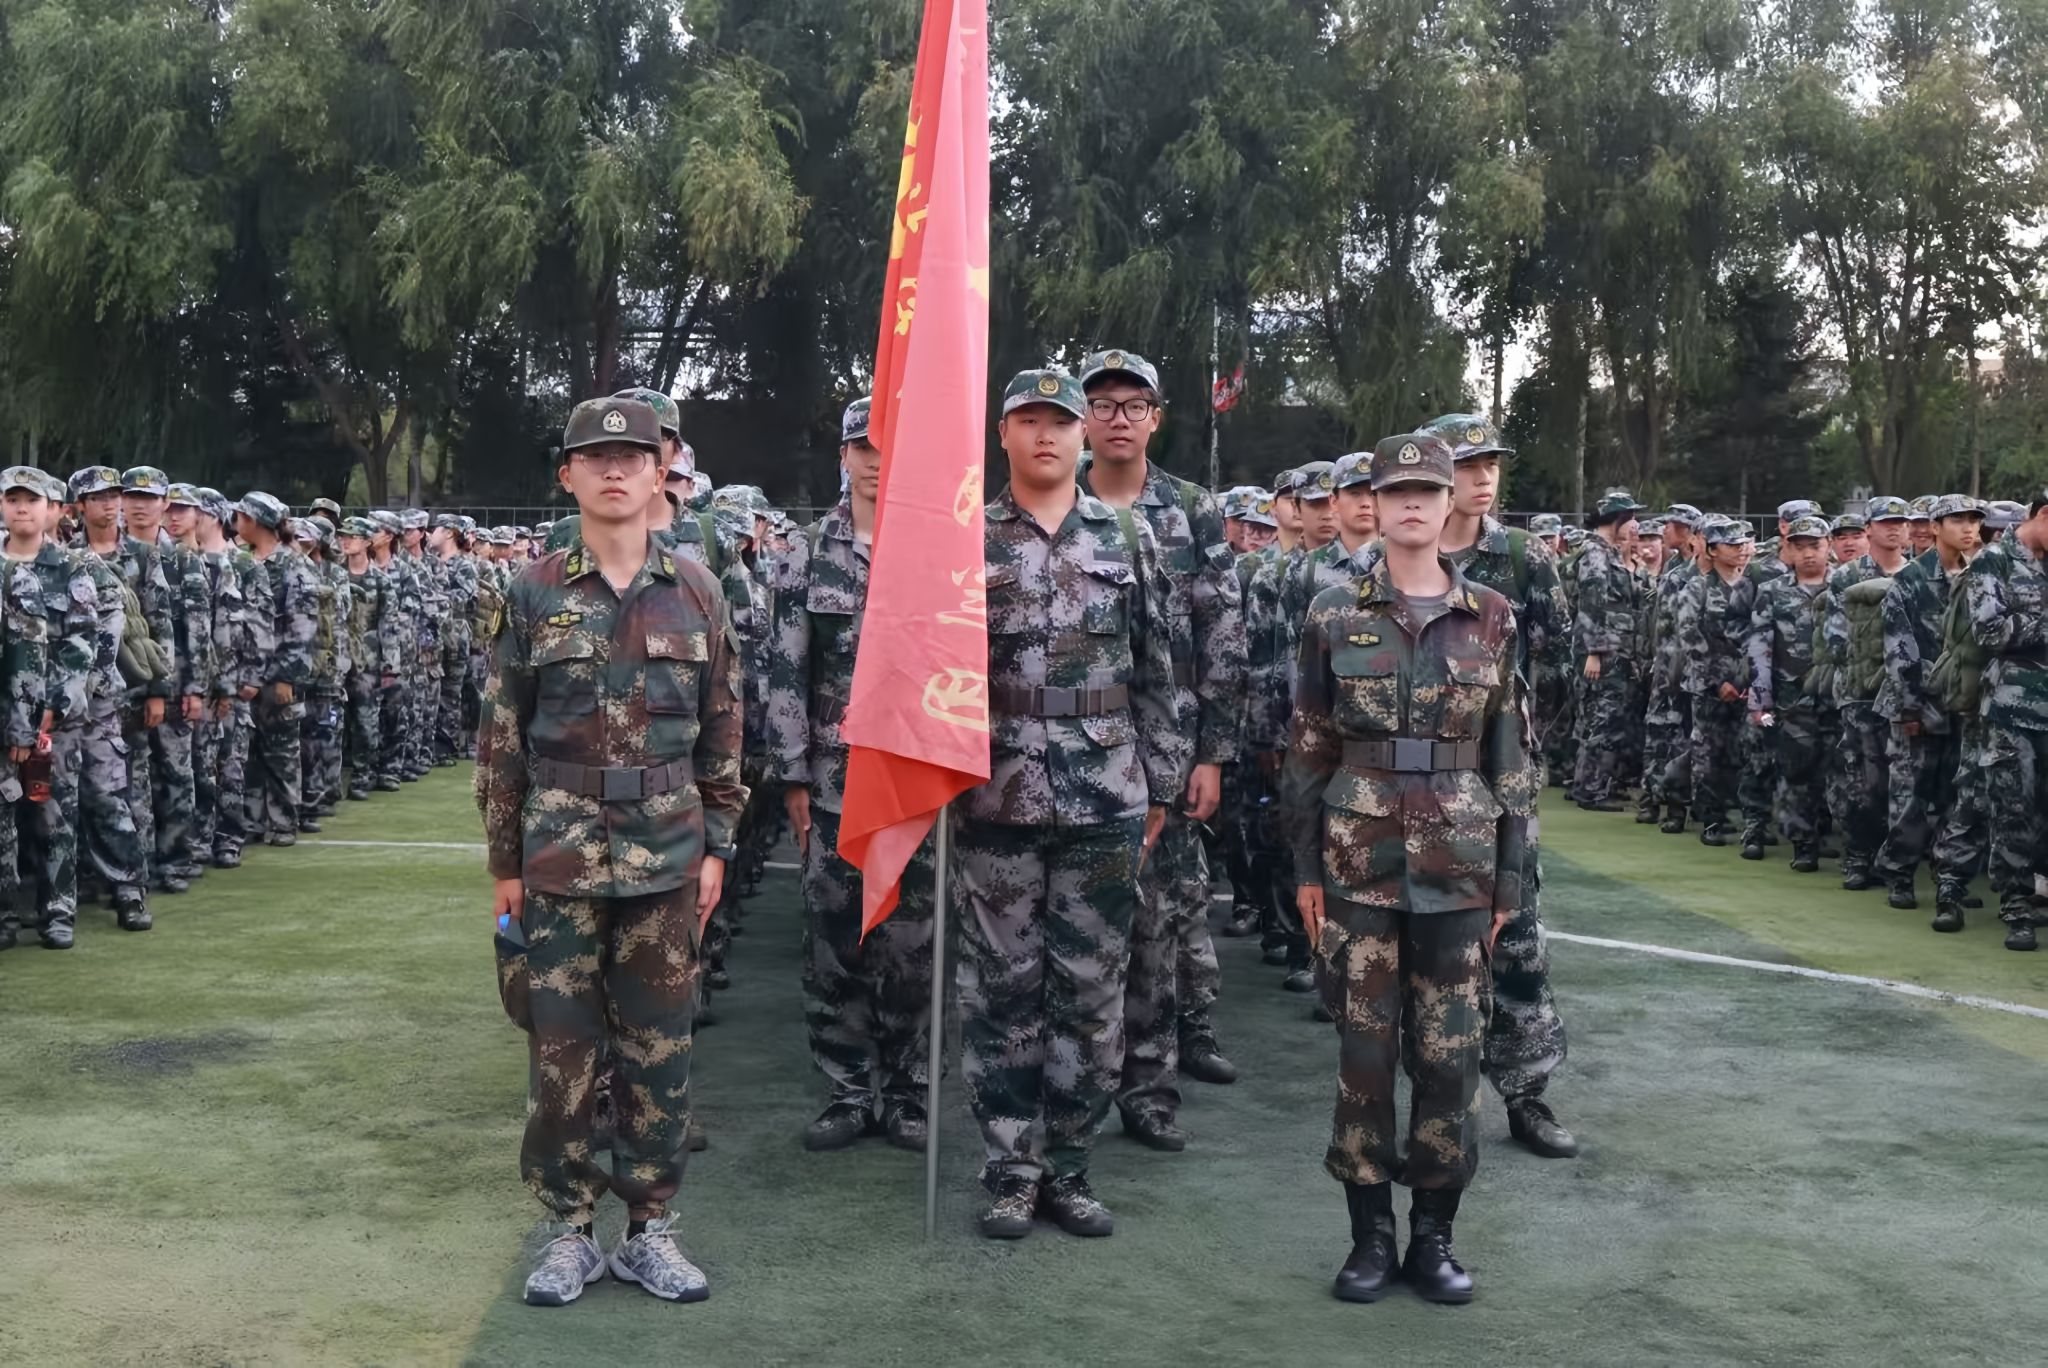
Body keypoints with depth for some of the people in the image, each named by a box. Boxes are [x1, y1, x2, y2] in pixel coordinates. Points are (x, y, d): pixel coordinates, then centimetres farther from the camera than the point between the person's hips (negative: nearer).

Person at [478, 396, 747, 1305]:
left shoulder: (696, 593, 4)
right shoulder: (532, 596, 0)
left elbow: (723, 732, 7)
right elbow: (502, 739, 3)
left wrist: (716, 847, 3)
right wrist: (504, 862, 1)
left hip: (667, 858, 1)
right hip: (559, 857, -1)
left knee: (660, 1047, 7)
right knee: (561, 1049, 4)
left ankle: (650, 1228, 19)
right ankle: (570, 1229, 18)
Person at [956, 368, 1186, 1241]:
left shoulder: (1128, 538, 6)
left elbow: (1156, 671, 8)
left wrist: (1161, 783, 6)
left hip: (1106, 803, 1)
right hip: (997, 801, -1)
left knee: (1091, 993, 7)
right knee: (1002, 991, 5)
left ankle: (1068, 1168, 19)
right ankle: (1011, 1172, 16)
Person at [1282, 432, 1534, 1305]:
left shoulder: (1491, 620, 4)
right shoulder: (1335, 616, 1)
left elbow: (1511, 756, 6)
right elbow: (1308, 750, 4)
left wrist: (1510, 873, 4)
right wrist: (1307, 865, 1)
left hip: (1458, 868, 1)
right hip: (1360, 863, -1)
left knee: (1451, 1053, 5)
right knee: (1364, 1049, 4)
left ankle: (1434, 1233, 18)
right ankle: (1370, 1234, 16)